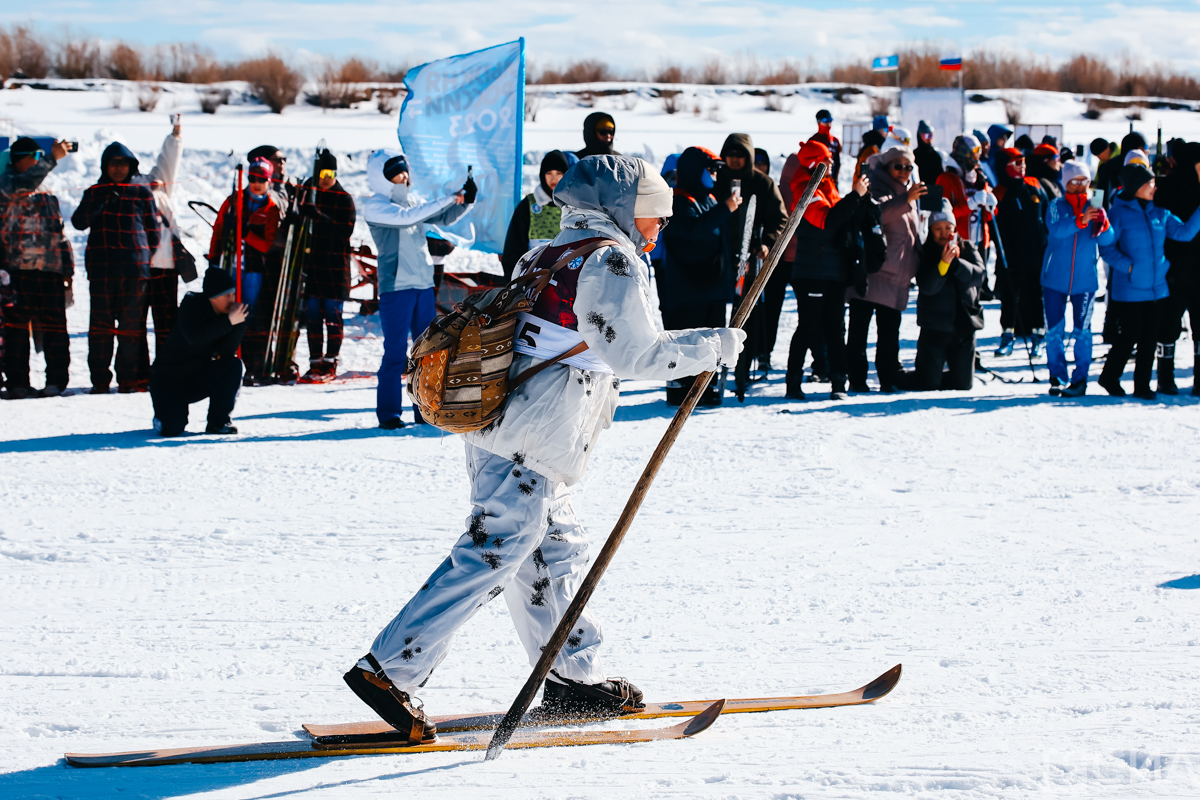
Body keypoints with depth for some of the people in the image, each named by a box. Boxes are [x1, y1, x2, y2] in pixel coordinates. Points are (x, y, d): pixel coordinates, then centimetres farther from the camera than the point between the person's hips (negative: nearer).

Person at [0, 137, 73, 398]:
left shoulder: (47, 195, 21)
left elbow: (59, 232, 23)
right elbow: (24, 185, -23)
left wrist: (67, 268, 16)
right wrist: (53, 158, -25)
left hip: (51, 269, 5)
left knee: (54, 326, 1)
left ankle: (56, 379, 4)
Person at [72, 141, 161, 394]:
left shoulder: (142, 193, 9)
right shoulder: (95, 192, 12)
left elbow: (153, 228, 11)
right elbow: (79, 222, -1)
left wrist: (151, 257, 2)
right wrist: (102, 201, -13)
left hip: (134, 268, -1)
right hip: (101, 267, 1)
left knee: (132, 324, -1)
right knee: (101, 325, 1)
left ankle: (130, 378, 3)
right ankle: (100, 379, 4)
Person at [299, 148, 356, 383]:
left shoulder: (344, 199, -2)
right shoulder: (307, 192, 10)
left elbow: (346, 231, -14)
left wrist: (319, 216, -24)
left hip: (335, 266, -4)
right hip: (311, 264, 4)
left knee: (332, 314, -2)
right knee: (312, 314, 4)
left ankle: (330, 365, 2)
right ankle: (315, 362, 10)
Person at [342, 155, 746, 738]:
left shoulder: (547, 256, 19)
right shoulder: (613, 261, -7)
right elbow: (637, 354, -11)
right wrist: (715, 345, -1)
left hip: (495, 431, 10)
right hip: (531, 448, -10)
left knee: (556, 550, 17)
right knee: (490, 557, -10)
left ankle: (574, 678, 25)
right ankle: (388, 669, -13)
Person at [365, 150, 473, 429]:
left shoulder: (413, 200, 13)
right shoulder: (374, 206, -7)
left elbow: (444, 218, 13)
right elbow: (406, 217, -22)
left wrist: (465, 200, -6)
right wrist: (448, 198, -22)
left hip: (423, 284, 6)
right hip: (395, 287, -6)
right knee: (396, 352, -6)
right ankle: (387, 413, 1)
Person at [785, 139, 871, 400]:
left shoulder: (826, 188, 17)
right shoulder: (806, 189, -10)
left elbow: (845, 218, 18)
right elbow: (828, 219, -23)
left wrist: (863, 197, 5)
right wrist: (855, 196, -20)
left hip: (834, 271, 8)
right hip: (811, 271, -8)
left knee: (836, 327, 5)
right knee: (809, 327, -5)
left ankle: (838, 383, 6)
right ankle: (794, 383, 1)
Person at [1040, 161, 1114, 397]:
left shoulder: (1094, 207, 4)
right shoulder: (1057, 206, 1)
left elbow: (1107, 240, -7)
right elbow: (1055, 229, -19)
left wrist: (1103, 224, -29)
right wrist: (1080, 221, -35)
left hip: (1085, 280, 0)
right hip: (1055, 278, 0)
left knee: (1082, 331, 0)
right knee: (1054, 331, 3)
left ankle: (1080, 379, 7)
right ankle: (1058, 377, 15)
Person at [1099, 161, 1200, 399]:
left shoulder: (1160, 214, 9)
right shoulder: (1119, 212, -6)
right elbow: (1106, 247, -8)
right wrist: (1128, 266, -19)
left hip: (1157, 288, 5)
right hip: (1129, 289, -5)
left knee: (1150, 339, 7)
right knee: (1129, 337, -1)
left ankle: (1142, 385, 17)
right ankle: (1110, 378, 19)